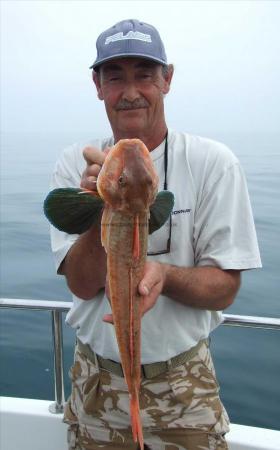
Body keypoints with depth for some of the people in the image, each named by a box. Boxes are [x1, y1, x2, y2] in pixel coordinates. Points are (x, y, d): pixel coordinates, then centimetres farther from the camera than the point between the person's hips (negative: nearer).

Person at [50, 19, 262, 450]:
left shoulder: (214, 163, -13)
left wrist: (164, 275, -31)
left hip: (183, 385, -1)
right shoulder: (76, 164, -7)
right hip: (95, 379, 2)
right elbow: (83, 284, -12)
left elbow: (224, 288, -10)